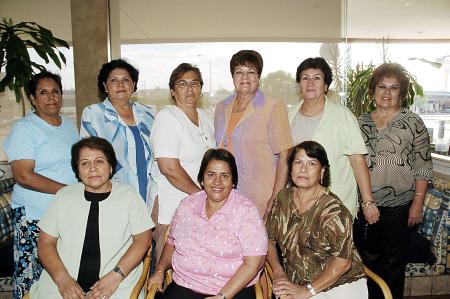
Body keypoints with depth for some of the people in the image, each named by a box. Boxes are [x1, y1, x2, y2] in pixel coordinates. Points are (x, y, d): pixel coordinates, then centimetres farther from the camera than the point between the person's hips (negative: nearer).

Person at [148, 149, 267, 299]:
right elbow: (172, 242, 19)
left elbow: (253, 263, -10)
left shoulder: (246, 210, -7)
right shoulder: (187, 205, 6)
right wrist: (160, 271, 3)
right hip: (184, 286, 3)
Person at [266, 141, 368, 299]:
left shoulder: (332, 209, -16)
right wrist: (278, 273, -5)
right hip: (295, 284, 2)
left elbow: (343, 262, -17)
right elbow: (269, 238, 8)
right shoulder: (283, 198, 0)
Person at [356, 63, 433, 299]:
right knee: (368, 256, 15)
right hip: (365, 204, 3)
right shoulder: (360, 123, 5)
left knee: (393, 261, 9)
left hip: (399, 205, -3)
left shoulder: (413, 122, -4)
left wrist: (417, 204, -8)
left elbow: (423, 167, -4)